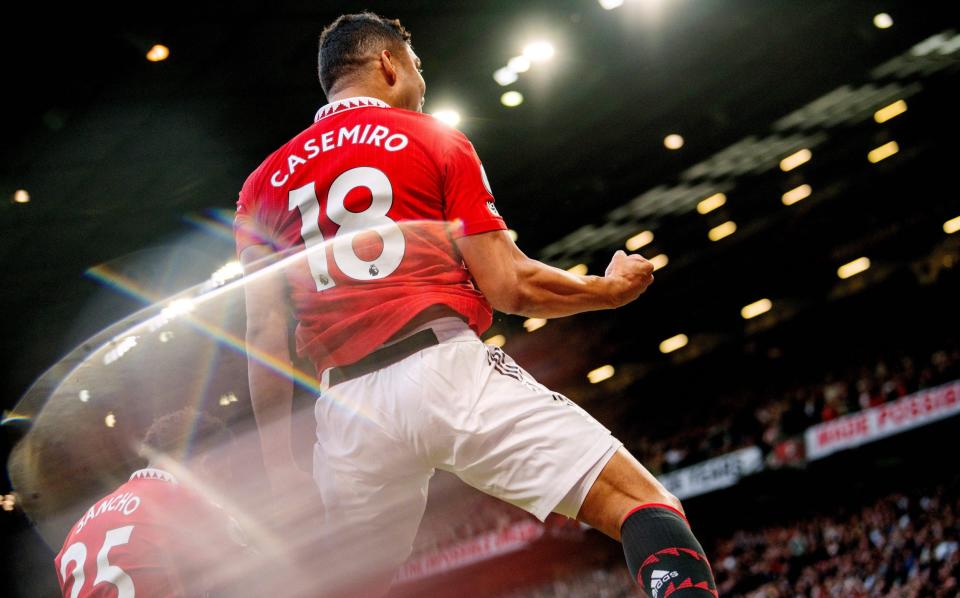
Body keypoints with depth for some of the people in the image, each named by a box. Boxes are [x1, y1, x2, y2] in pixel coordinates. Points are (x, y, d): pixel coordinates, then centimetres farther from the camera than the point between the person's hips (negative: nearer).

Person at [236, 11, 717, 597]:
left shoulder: (262, 184, 17)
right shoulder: (437, 140, 10)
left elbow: (265, 338, 10)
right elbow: (510, 286, 2)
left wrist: (281, 468, 13)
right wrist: (612, 289, 18)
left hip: (347, 407, 4)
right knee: (647, 505, -6)